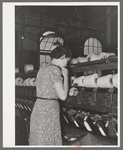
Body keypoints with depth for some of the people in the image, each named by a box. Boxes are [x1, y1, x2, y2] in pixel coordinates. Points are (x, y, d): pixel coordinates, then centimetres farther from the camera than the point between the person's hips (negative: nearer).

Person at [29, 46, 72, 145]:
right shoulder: (55, 69, -13)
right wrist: (66, 76, -3)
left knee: (37, 141, 15)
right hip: (49, 110, -9)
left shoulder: (43, 69, 15)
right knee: (48, 141, 2)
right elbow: (63, 96, -12)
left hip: (37, 108, 9)